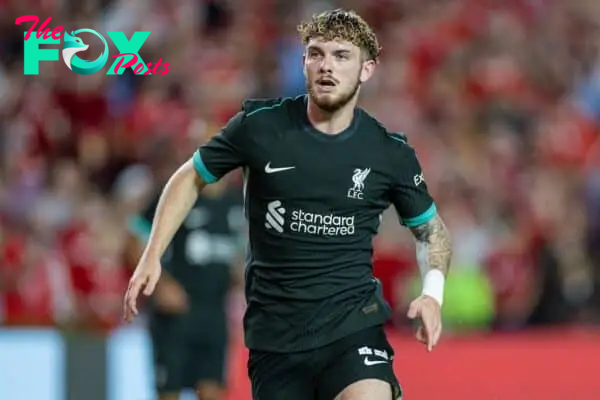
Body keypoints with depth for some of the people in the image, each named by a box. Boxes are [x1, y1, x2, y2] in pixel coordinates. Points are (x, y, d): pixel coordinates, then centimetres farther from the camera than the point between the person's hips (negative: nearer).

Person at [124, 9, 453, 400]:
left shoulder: (391, 153, -2)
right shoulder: (259, 125, -4)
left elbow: (432, 228, 15)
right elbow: (190, 179, 12)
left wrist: (432, 293, -3)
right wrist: (152, 256, 3)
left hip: (353, 324, -1)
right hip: (274, 334, 1)